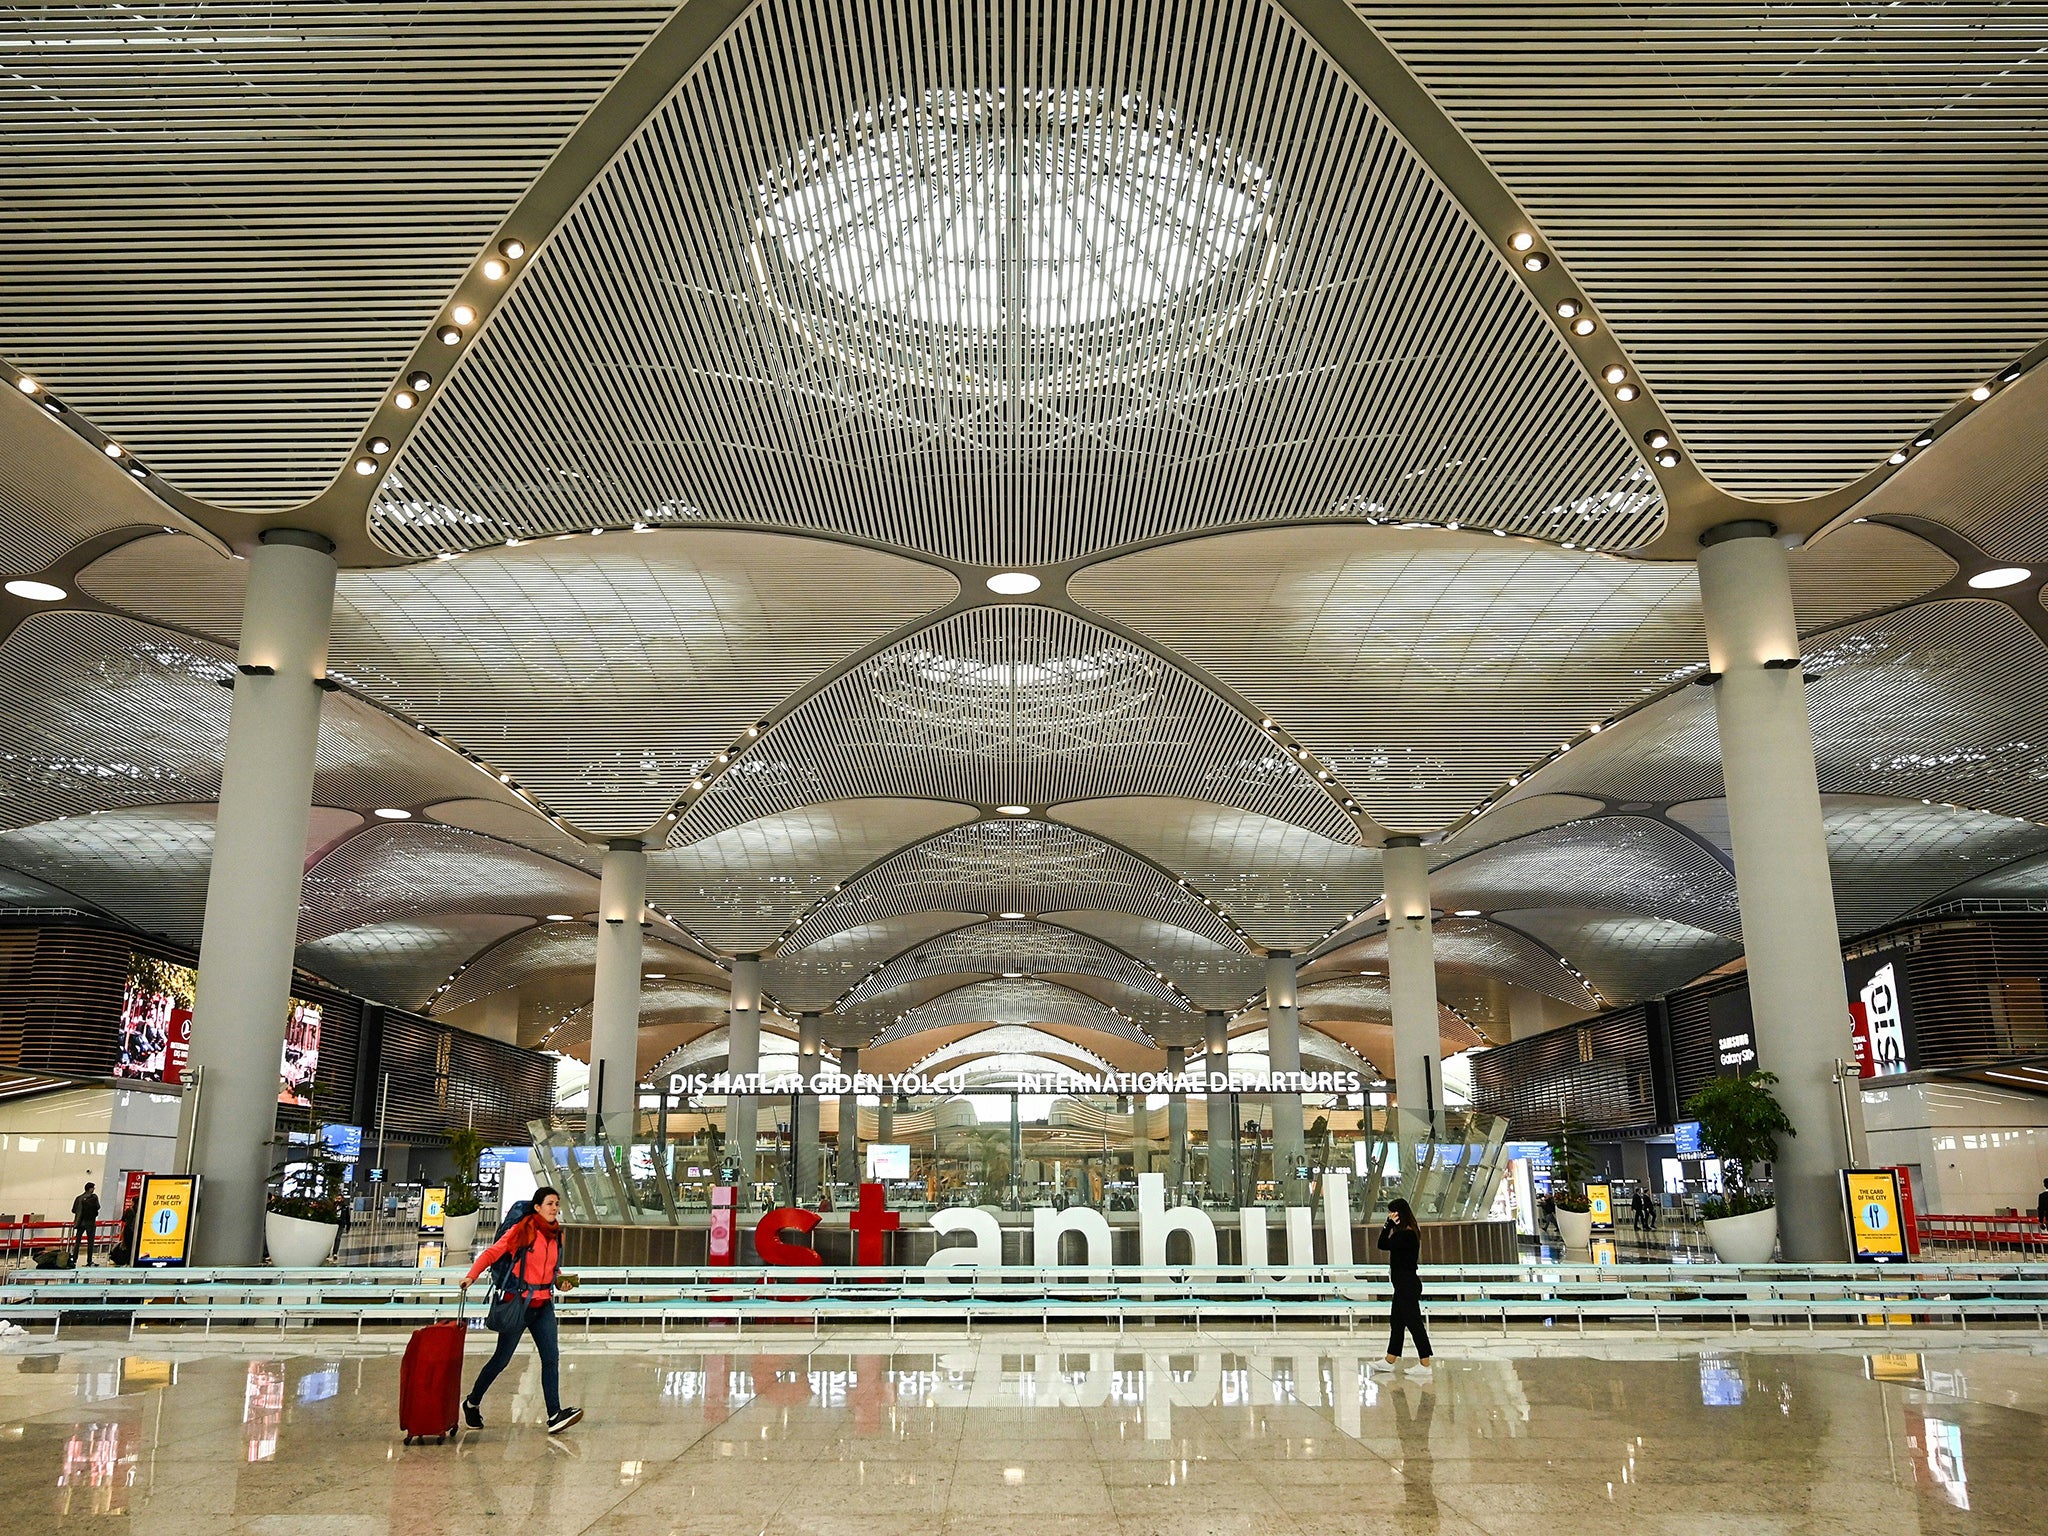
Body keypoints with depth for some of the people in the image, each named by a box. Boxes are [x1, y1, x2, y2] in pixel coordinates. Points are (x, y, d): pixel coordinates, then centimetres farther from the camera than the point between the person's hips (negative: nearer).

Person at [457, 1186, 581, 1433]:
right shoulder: (522, 1230, -10)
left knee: (551, 1357, -6)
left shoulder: (556, 1235, 9)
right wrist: (472, 1275, -27)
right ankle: (472, 1403, 28)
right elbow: (491, 1253, -13)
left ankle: (555, 1414, -8)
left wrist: (561, 1282, 5)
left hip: (544, 1305, 5)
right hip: (518, 1303, -5)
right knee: (502, 1358, 6)